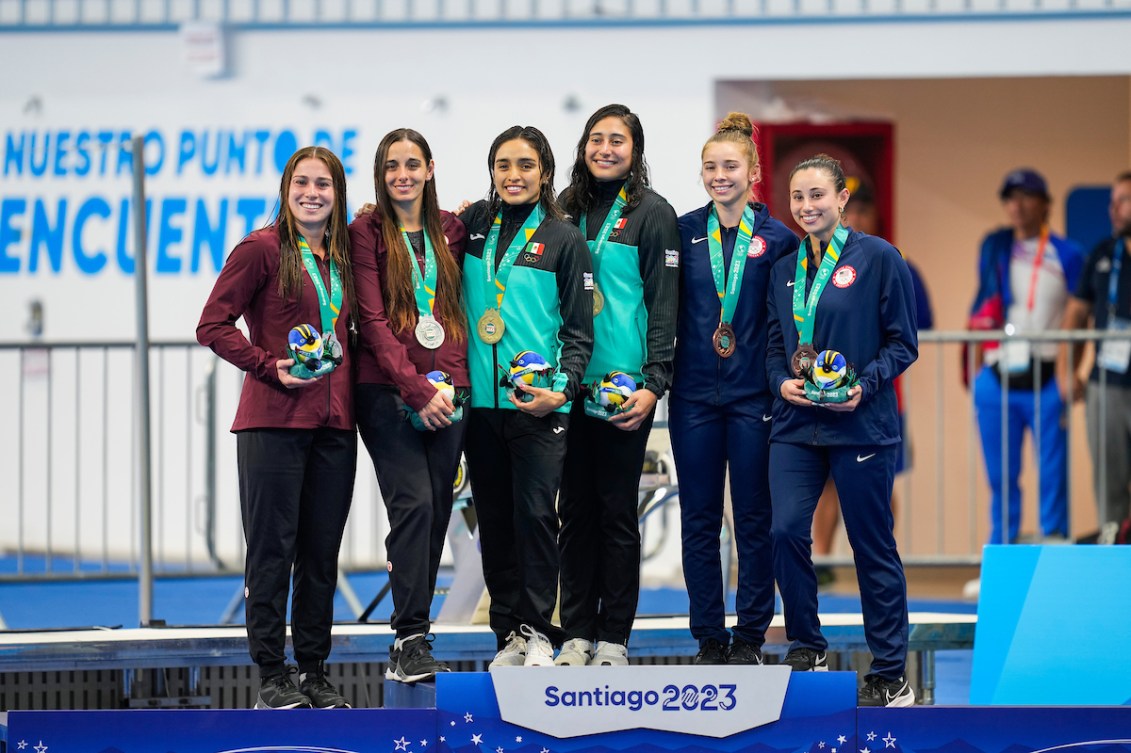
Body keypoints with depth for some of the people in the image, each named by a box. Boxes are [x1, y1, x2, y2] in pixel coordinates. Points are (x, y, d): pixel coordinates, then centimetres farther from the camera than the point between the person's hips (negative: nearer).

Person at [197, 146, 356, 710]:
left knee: (322, 551, 8)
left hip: (334, 422, 6)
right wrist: (271, 366, -13)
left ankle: (315, 672, 15)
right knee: (272, 547, -2)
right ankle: (272, 676, 2)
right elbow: (213, 325, -7)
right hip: (274, 421, -6)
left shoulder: (343, 256, 13)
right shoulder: (263, 249, -4)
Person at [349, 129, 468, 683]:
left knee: (436, 512, 2)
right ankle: (411, 642, -14)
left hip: (446, 392, 4)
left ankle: (408, 647, 8)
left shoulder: (452, 231, 13)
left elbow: (459, 309, 16)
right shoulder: (366, 233, 1)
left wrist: (451, 378, 0)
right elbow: (373, 320, -6)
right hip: (387, 389, -4)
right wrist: (416, 389, -14)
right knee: (414, 503, -16)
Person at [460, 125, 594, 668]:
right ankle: (508, 633, 12)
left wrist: (563, 388, -11)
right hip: (481, 399, 4)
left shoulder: (563, 239, 1)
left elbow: (579, 330, 2)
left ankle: (536, 630, 2)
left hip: (539, 402, -4)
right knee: (494, 519, 6)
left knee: (535, 514, -8)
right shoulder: (474, 225, 10)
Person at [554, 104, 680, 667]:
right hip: (571, 383, 4)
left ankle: (613, 637, 7)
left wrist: (653, 384, -13)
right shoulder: (566, 209, 11)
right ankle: (577, 632, 12)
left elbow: (664, 304, -5)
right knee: (575, 508, 6)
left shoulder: (651, 213, -2)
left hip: (625, 386, -4)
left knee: (617, 510, 1)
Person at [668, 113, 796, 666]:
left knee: (754, 519, 3)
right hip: (694, 396, 2)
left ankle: (750, 636, 10)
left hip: (753, 394, -2)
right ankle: (709, 637, 11)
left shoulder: (777, 239, -1)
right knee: (699, 520, 5)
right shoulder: (684, 232, 4)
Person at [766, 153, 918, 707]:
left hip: (860, 425, -4)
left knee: (873, 546, 1)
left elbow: (903, 344, -2)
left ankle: (891, 677, 9)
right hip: (796, 423, 4)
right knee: (786, 530, -10)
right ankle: (806, 650, 8)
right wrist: (783, 381, -3)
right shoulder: (785, 268, 11)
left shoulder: (877, 258, -3)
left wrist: (864, 385, -16)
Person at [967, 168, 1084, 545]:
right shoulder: (994, 248, 14)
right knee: (1001, 477, 7)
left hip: (1046, 382, -3)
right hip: (996, 381, 3)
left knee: (1052, 476, -5)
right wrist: (971, 363, 9)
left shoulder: (1066, 254, 3)